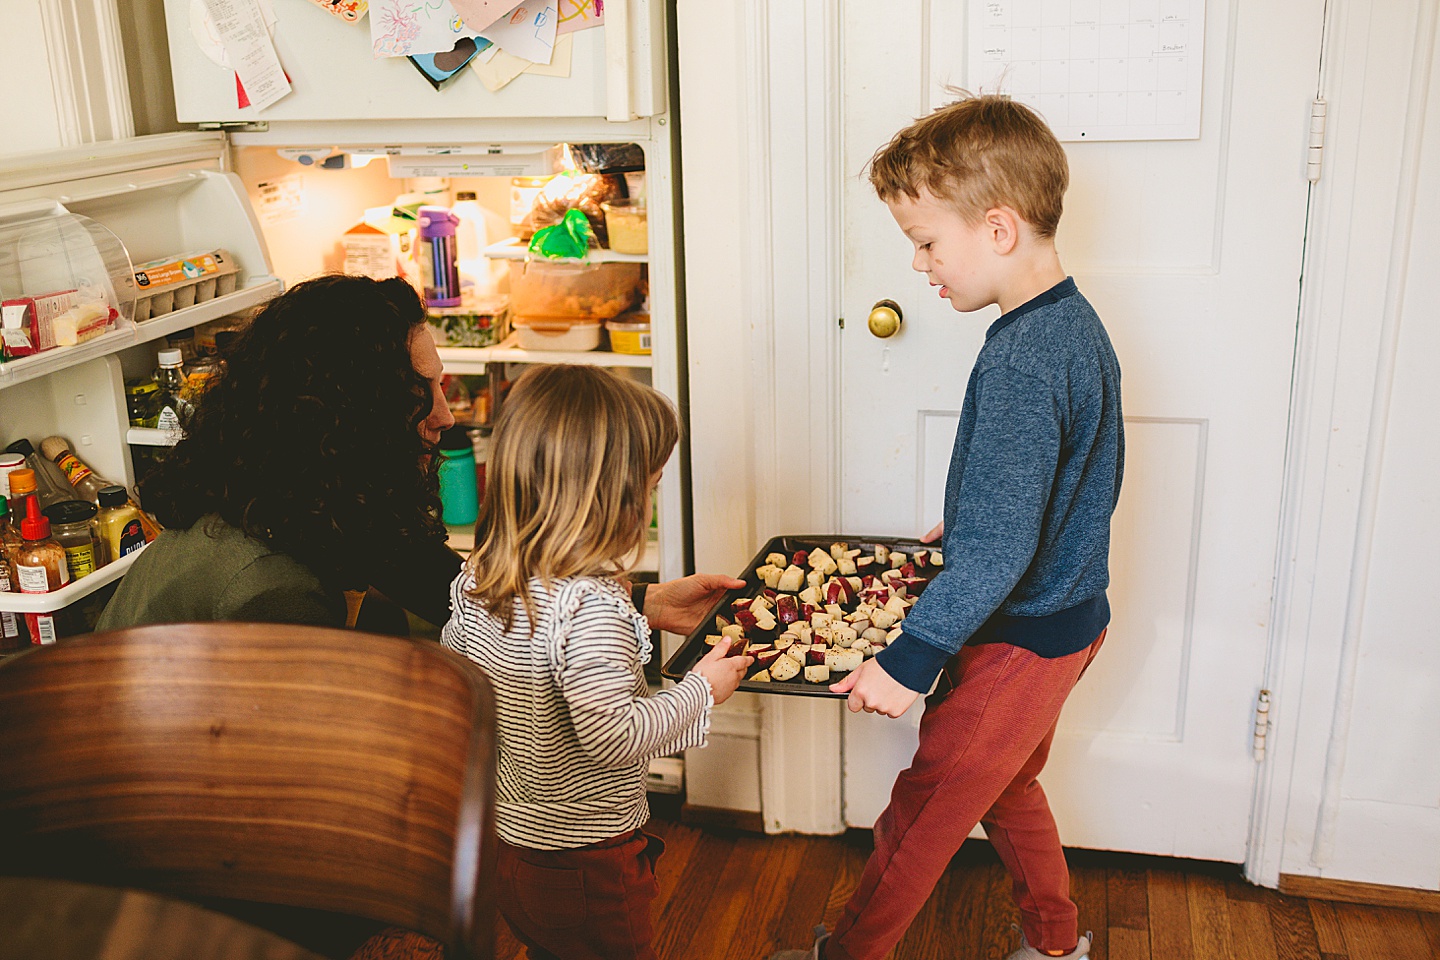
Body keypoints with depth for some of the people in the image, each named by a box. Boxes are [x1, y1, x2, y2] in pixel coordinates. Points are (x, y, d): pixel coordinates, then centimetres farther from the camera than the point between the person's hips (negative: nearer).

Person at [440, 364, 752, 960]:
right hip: (587, 866, -7)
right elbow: (614, 737, -29)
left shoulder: (475, 582, -7)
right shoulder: (590, 607, -31)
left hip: (505, 841, 7)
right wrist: (701, 688, -15)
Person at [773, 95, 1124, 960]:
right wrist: (970, 527, 20)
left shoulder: (1020, 362, -29)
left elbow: (997, 550, -32)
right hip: (1069, 615, 10)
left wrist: (909, 660, -27)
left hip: (1019, 643, -10)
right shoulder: (1077, 322, 2)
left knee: (919, 820, 9)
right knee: (1007, 788, 28)